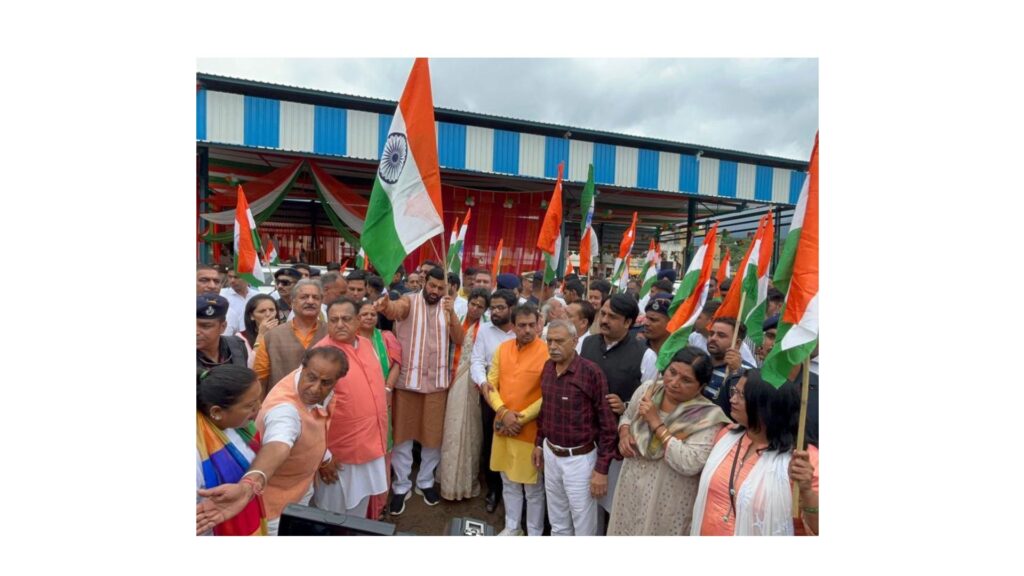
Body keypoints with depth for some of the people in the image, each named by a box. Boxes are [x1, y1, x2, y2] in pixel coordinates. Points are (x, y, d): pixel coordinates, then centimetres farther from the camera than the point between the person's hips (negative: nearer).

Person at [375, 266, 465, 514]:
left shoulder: (447, 308, 6)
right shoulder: (409, 301, -5)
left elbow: (459, 339, -5)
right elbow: (395, 309, -30)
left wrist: (452, 312, -20)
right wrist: (385, 305, -53)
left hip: (436, 381, 3)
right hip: (407, 379, -3)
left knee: (433, 434, 12)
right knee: (402, 434, 8)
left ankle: (425, 482, 32)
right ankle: (401, 486, 24)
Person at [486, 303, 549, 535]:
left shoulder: (547, 353, -15)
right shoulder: (503, 349, 1)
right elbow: (491, 384, 3)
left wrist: (521, 418, -15)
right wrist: (504, 412, -12)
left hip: (531, 429, -5)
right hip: (503, 427, 5)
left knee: (533, 487, 11)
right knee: (509, 482, 20)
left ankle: (535, 534, 31)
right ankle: (512, 527, 40)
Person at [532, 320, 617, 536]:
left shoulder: (591, 372, -20)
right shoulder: (548, 367, -1)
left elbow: (607, 424, -16)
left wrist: (602, 469, -16)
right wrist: (539, 443, 16)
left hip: (579, 458, -6)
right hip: (550, 454, 6)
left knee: (584, 527, 12)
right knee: (557, 523, 23)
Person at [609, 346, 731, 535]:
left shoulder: (708, 416, -20)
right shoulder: (647, 390, -6)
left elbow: (690, 464, -29)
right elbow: (628, 417, 12)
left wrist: (656, 423, -26)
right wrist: (624, 434, -9)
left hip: (669, 502, -4)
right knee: (625, 531, 21)